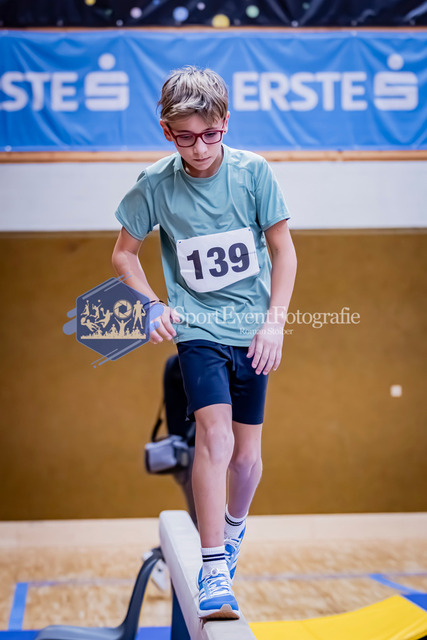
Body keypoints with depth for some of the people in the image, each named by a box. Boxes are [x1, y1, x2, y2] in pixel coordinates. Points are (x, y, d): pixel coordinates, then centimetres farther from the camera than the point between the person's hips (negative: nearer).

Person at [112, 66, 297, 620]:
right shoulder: (155, 184, -7)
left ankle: (234, 529, 39)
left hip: (252, 330, 1)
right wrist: (152, 306, -5)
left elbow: (283, 249, 1)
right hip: (197, 329, -1)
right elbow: (124, 253, 8)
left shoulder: (253, 171, -7)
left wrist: (275, 320, -6)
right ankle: (214, 573, -16)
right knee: (215, 437, -20)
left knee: (247, 455, 7)